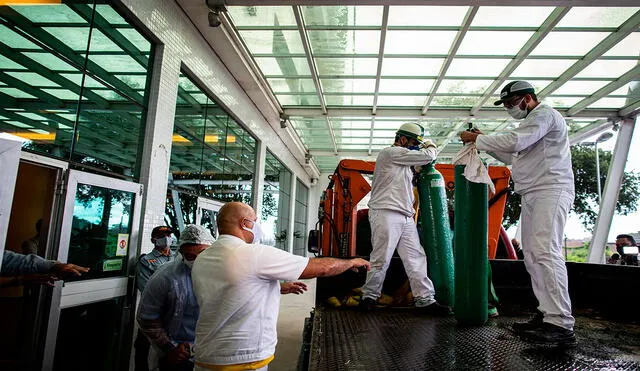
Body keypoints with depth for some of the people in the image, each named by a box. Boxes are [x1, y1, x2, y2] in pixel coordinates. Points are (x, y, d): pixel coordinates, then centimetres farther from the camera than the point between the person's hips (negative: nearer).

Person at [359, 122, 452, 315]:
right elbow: (427, 156, -5)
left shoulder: (403, 161, 27)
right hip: (386, 214, -9)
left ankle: (425, 299, 6)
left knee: (416, 258, 3)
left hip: (406, 218, 9)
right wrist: (430, 146, 17)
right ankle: (369, 297, 8)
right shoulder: (390, 152, -4)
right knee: (381, 259, -6)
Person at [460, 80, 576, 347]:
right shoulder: (532, 121, 27)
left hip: (550, 192, -10)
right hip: (532, 195, 10)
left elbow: (514, 142, -19)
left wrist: (477, 139, -8)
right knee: (532, 256, 5)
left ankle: (561, 325, -19)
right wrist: (485, 143, 18)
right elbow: (514, 157, 27)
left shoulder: (544, 114, -4)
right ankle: (547, 315, 8)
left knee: (545, 252, -19)